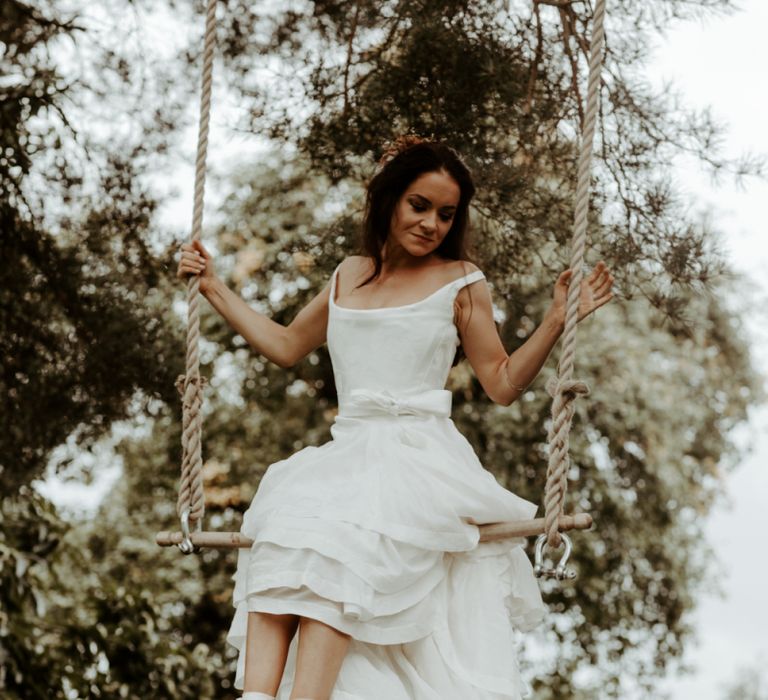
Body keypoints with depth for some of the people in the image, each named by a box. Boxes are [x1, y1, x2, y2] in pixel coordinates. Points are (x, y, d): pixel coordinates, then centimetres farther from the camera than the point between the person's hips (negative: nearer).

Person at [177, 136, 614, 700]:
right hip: (346, 456, 3)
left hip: (420, 457, -3)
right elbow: (286, 346, 34)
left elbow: (503, 384, 9)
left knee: (340, 540, -34)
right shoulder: (348, 276, 21)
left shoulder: (460, 282, 9)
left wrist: (557, 321, -3)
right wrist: (215, 289, 33)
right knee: (286, 531, -30)